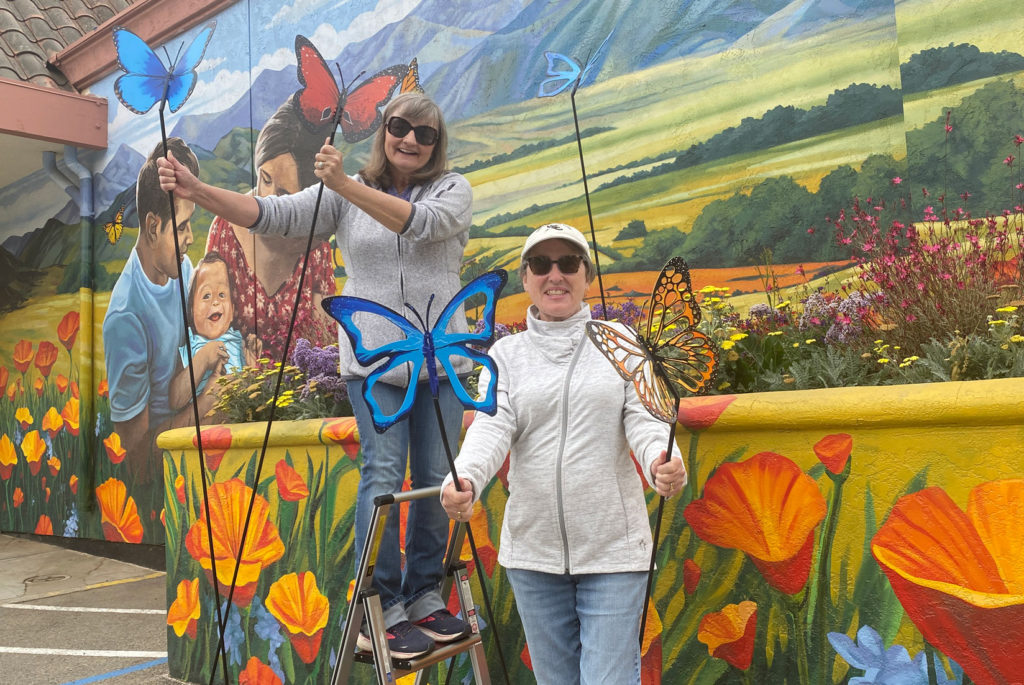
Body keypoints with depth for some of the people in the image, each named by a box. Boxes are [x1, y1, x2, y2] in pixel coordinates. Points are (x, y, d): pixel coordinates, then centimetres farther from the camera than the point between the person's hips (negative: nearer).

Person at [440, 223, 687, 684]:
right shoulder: (506, 353, 6)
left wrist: (663, 462, -29)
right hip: (532, 549, 2)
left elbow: (642, 418, -6)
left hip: (613, 548, -2)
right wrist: (462, 481, -29)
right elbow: (492, 426, -8)